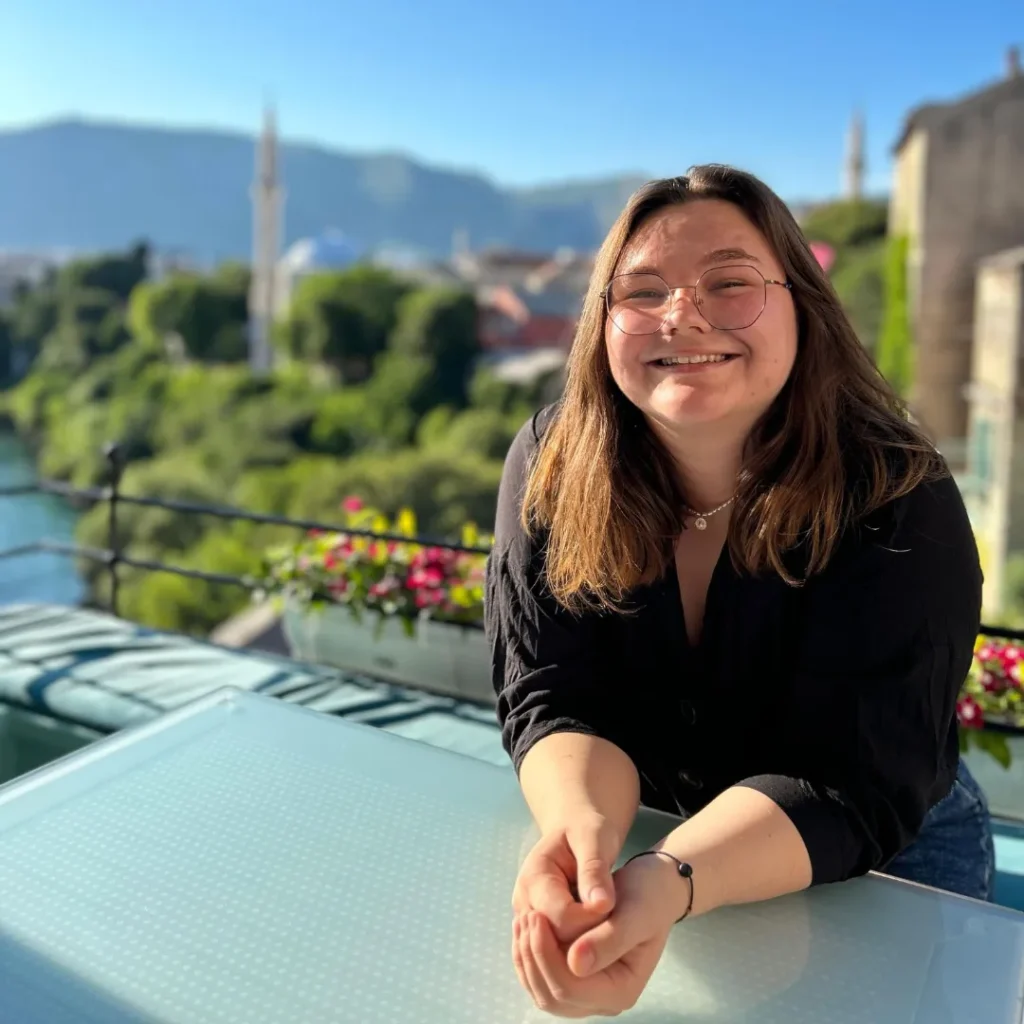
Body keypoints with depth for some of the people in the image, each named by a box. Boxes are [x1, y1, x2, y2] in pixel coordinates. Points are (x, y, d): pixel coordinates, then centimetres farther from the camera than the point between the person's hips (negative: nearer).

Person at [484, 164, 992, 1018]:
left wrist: (668, 884, -43)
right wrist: (584, 831, -37)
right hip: (643, 831, 2)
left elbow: (846, 785, -26)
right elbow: (556, 701, -16)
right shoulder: (553, 467, -14)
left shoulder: (899, 505, -21)